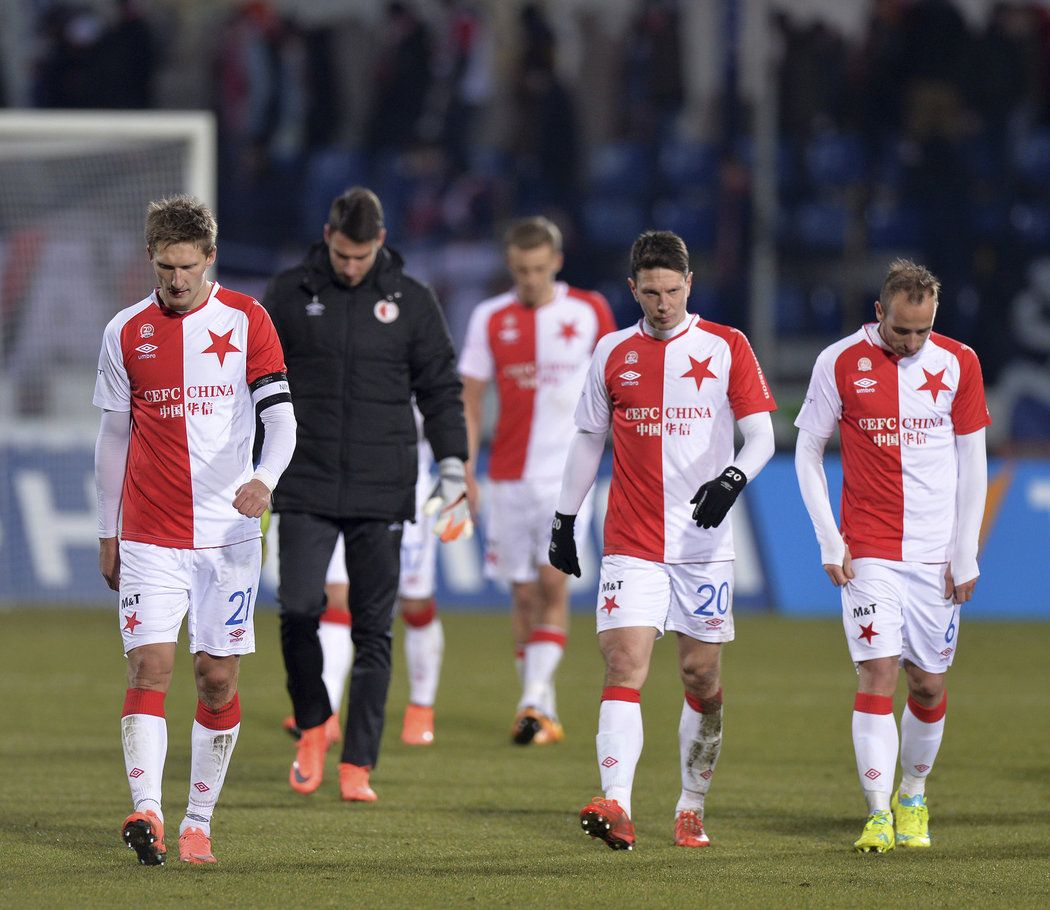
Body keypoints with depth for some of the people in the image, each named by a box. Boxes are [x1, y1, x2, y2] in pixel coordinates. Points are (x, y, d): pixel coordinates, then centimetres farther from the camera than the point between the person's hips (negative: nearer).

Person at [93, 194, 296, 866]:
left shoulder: (246, 321, 0)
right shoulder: (126, 332, 5)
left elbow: (281, 417, -7)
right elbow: (114, 435, 13)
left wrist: (265, 479, -27)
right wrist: (107, 533, 13)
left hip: (228, 532, 0)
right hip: (149, 534, 0)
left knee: (218, 676, 2)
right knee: (150, 665, -13)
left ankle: (199, 821, 12)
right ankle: (147, 811, -22)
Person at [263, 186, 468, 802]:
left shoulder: (412, 302, 5)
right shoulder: (289, 295, 4)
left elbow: (442, 389, 9)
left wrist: (453, 467, 0)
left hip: (382, 495, 0)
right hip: (306, 490, 0)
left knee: (374, 630, -1)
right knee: (298, 611, -12)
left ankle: (359, 766, 3)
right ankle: (313, 727, 13)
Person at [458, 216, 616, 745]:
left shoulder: (589, 311, 1)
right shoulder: (490, 319, 3)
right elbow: (469, 399, 5)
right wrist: (464, 471, -2)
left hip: (568, 472, -2)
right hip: (508, 477, 2)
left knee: (553, 582, -14)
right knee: (523, 593, 4)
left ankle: (535, 701, -18)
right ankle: (542, 712, 13)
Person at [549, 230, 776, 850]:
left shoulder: (727, 348, 1)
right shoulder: (613, 353, 8)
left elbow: (761, 436, -4)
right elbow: (589, 440, 17)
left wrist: (732, 480, -24)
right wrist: (565, 520, 16)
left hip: (705, 542, 0)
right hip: (632, 544, 0)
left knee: (703, 677, 5)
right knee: (625, 664, -14)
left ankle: (693, 806, 21)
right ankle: (617, 807, -25)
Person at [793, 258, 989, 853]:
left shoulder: (958, 363, 1)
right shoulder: (840, 363, -3)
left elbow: (973, 462, 5)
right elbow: (807, 451, 5)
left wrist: (966, 555, 1)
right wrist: (829, 542, -2)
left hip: (937, 554, 2)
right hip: (869, 553, -2)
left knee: (929, 686, 6)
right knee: (878, 674, -12)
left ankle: (913, 799, 27)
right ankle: (879, 815, -13)